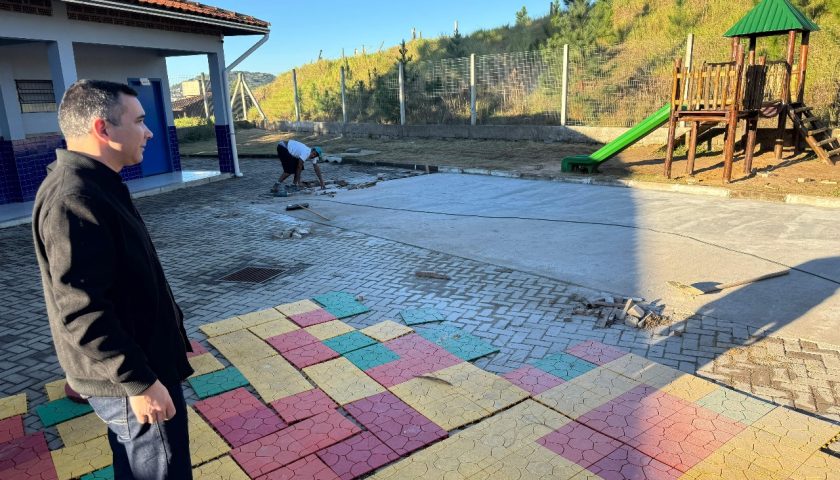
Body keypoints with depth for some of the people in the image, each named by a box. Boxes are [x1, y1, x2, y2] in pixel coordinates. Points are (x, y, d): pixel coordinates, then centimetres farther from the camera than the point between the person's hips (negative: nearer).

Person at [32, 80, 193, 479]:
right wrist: (140, 381, -24)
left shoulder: (91, 184, 8)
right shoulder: (74, 199, -26)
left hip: (133, 363, 10)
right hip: (127, 378, -10)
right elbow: (81, 311, -28)